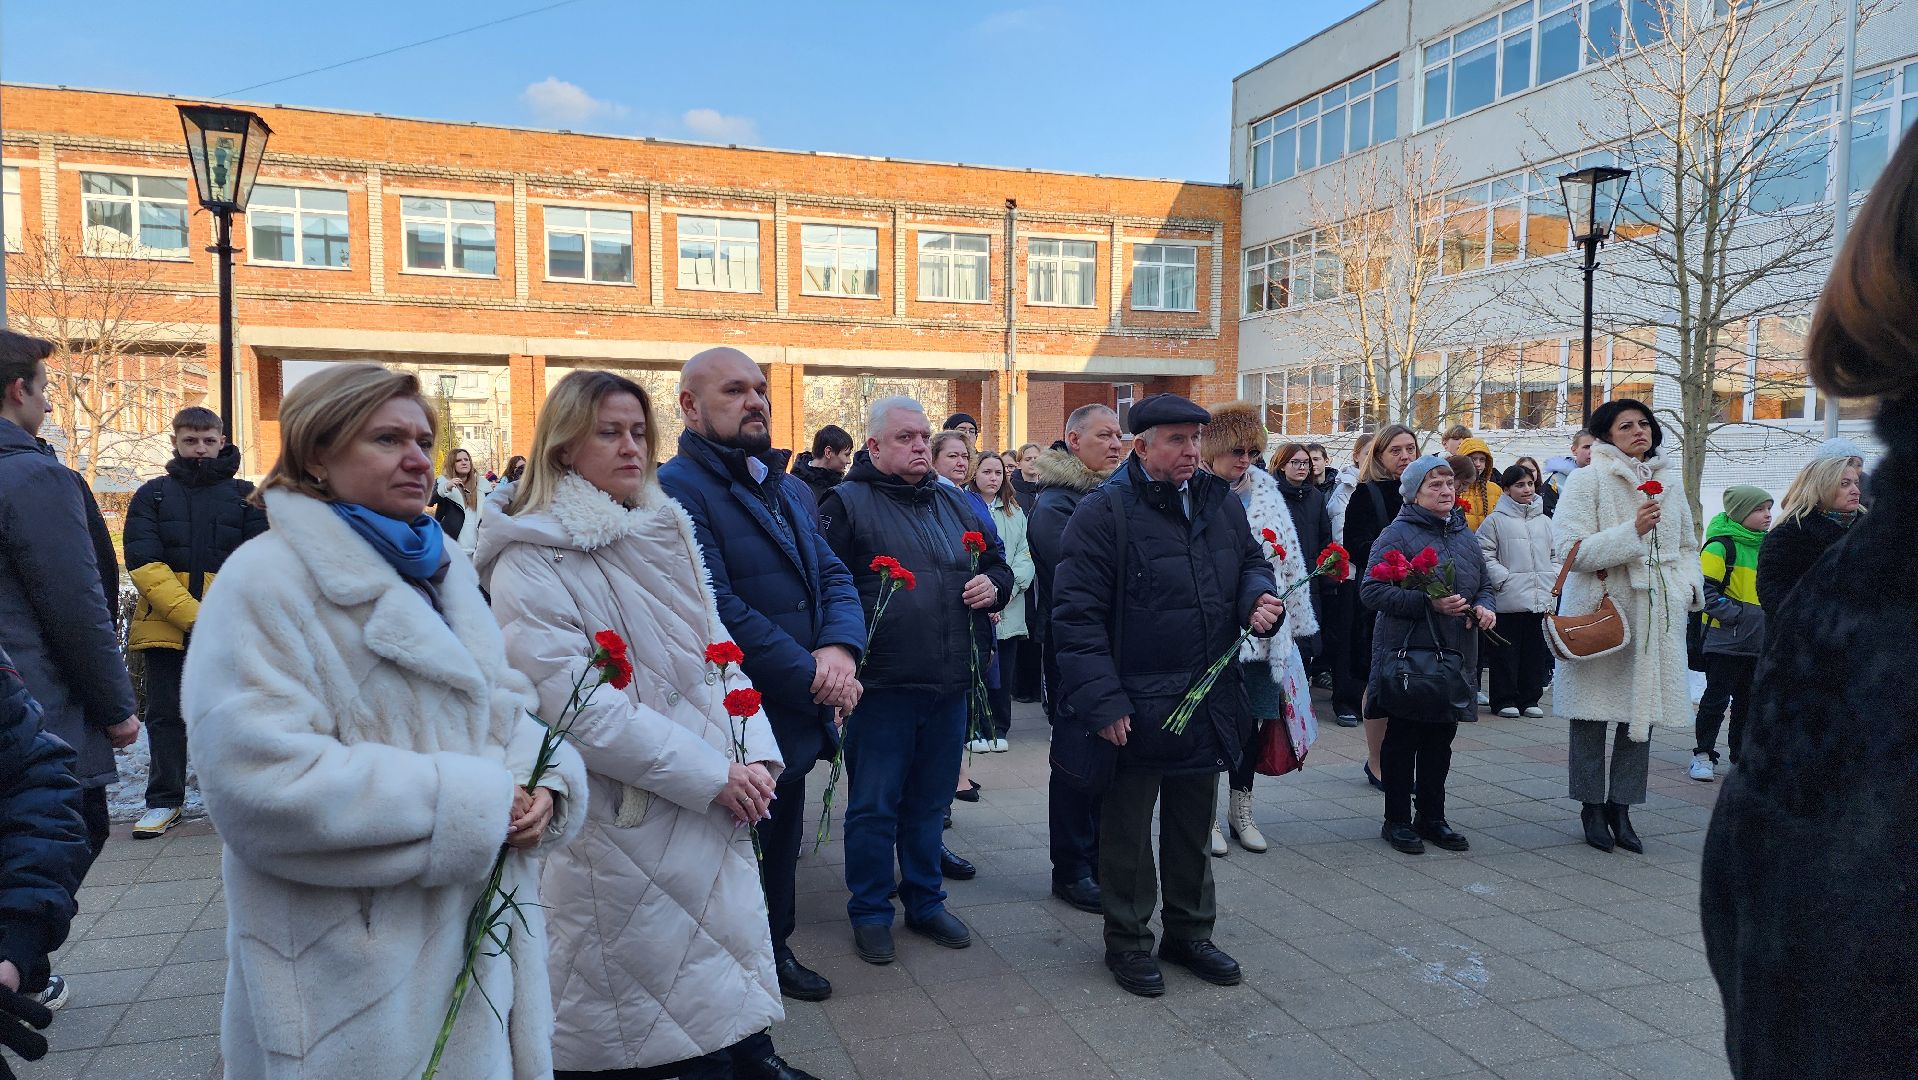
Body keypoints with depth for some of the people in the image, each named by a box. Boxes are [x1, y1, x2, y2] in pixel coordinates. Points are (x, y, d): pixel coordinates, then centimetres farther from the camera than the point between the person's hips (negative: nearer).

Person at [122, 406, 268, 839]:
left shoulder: (245, 495, 8)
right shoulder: (152, 495, 8)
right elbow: (144, 563, -3)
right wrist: (191, 617, -15)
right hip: (164, 624, 1)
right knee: (165, 713, 7)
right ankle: (164, 800, 20)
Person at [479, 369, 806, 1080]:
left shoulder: (666, 534, 10)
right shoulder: (532, 562, -11)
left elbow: (717, 649, 11)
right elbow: (581, 709, -18)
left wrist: (753, 755, -4)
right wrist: (712, 774, -18)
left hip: (718, 808, 6)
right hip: (625, 827, -6)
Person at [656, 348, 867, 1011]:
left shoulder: (789, 490, 12)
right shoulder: (677, 490, -17)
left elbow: (834, 577, 7)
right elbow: (720, 609, -24)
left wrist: (840, 648, -14)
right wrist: (811, 676, -20)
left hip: (796, 715, 8)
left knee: (782, 843, 23)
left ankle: (776, 950, 43)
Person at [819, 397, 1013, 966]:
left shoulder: (955, 503, 14)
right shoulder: (848, 503, -6)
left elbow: (998, 563, 24)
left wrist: (993, 584, 1)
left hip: (950, 685, 6)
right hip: (882, 685, -5)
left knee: (930, 801, 17)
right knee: (874, 806, 6)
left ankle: (925, 902, 33)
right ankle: (870, 912, 23)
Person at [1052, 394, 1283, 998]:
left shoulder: (1219, 502, 6)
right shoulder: (1105, 512, -13)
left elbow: (1251, 561, 21)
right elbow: (1077, 612, -15)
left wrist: (1260, 597, -3)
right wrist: (1102, 701, -20)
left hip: (1209, 704, 6)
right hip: (1133, 710, -6)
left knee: (1193, 828, 19)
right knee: (1127, 832, 10)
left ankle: (1189, 933, 37)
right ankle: (1127, 942, 27)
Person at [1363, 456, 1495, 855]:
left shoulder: (1464, 535, 13)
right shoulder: (1397, 535, -9)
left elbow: (1484, 585, 23)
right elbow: (1372, 591, -16)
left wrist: (1484, 607, 0)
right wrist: (1428, 603, -23)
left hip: (1455, 656, 6)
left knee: (1441, 739, 13)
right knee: (1403, 739, 4)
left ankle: (1432, 817, 25)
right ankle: (1397, 820, 14)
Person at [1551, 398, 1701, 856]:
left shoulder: (1670, 480, 14)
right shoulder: (1588, 480, -5)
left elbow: (1686, 546, 24)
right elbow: (1570, 549, -14)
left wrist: (1690, 585, 5)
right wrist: (1632, 531, -21)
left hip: (1657, 614, 5)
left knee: (1643, 711, 8)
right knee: (1593, 713, 2)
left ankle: (1621, 806, 21)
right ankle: (1592, 806, 16)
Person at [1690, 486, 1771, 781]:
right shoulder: (1720, 546, -11)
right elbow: (1706, 591, -17)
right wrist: (1737, 614, -21)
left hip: (1757, 642, 7)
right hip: (1725, 638, -7)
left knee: (1748, 700, 13)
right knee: (1716, 698, -2)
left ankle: (1742, 756, 23)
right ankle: (1703, 754, 7)